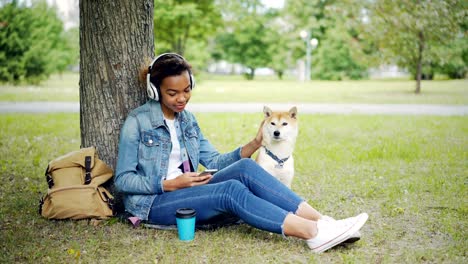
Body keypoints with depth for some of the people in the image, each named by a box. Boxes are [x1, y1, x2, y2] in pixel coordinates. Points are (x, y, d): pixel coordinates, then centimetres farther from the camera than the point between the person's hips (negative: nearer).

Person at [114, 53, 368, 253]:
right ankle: (314, 234, -43)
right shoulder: (137, 121, -7)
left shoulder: (187, 119, 12)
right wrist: (170, 184, -19)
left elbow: (214, 161, 6)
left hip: (186, 193, 6)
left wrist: (254, 144, -8)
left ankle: (322, 222, -32)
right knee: (231, 190, -32)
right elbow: (123, 179, -9)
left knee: (245, 168, -23)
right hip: (155, 202, -5)